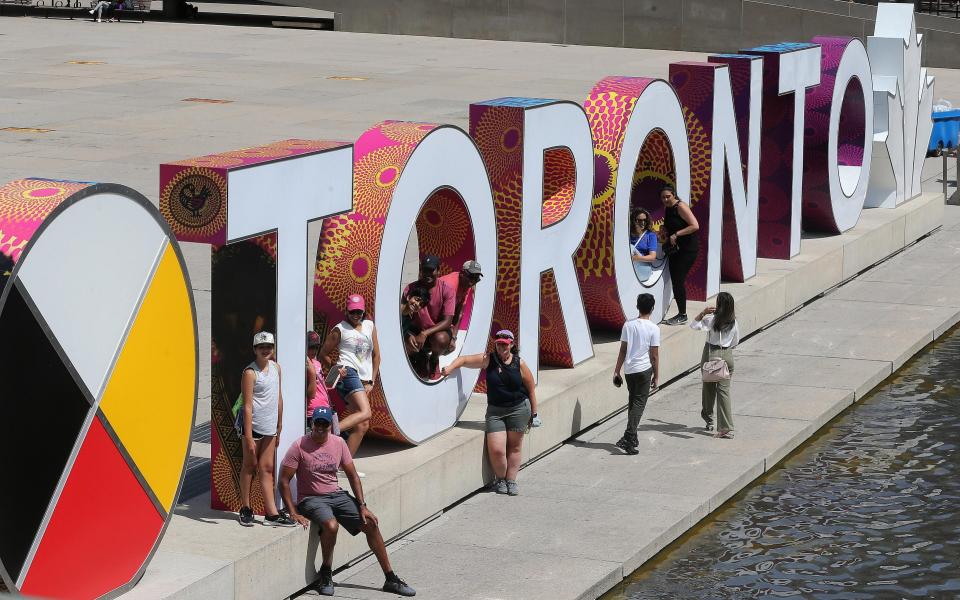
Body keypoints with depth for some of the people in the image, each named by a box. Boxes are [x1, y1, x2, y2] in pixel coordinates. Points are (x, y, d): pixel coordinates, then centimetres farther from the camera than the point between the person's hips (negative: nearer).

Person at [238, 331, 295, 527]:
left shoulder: (275, 367, 8)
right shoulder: (250, 373, -13)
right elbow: (247, 405, -16)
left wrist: (280, 424, 17)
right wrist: (248, 437, -20)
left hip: (270, 428, 6)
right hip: (253, 425, -6)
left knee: (266, 468, 5)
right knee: (250, 466, 5)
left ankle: (272, 514, 2)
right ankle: (246, 509, 16)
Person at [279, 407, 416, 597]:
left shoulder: (338, 443, 2)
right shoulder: (300, 447, -13)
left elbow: (352, 475, 8)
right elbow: (284, 481, -12)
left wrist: (362, 506, 0)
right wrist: (294, 513, -18)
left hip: (336, 495, 5)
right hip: (311, 498, -5)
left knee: (371, 524, -6)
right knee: (331, 525, -35)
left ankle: (391, 579, 3)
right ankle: (325, 576, -11)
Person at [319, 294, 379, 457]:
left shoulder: (370, 326, 17)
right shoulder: (340, 329, 2)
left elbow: (376, 355, 20)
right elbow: (323, 354, 6)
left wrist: (371, 382, 12)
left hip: (364, 379, 7)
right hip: (349, 373, -7)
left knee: (362, 425, 0)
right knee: (365, 412, -29)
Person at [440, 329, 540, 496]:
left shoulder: (519, 364, -3)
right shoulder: (488, 360, -2)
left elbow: (531, 389, 3)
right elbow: (464, 360, -3)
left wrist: (533, 413, 5)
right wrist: (450, 368, -23)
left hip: (519, 409, 0)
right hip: (495, 410, 1)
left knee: (514, 447, 6)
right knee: (496, 449, -8)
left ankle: (511, 481, 20)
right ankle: (500, 479, 17)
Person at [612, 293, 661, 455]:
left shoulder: (628, 325, 2)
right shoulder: (653, 328, -8)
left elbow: (623, 350, 4)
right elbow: (654, 355, -6)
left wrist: (617, 371, 10)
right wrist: (656, 376, 2)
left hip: (629, 369, 4)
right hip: (644, 369, -4)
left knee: (633, 402, 16)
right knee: (639, 403, -3)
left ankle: (632, 439, 19)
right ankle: (629, 438, -16)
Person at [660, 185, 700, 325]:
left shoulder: (681, 207, -15)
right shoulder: (667, 209, 11)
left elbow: (695, 226, -22)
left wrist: (676, 234, -23)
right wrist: (665, 232, 5)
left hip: (688, 248, -9)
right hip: (675, 249, 9)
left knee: (679, 280, -10)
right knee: (675, 280, 6)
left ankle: (683, 315, -2)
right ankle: (680, 313, 13)